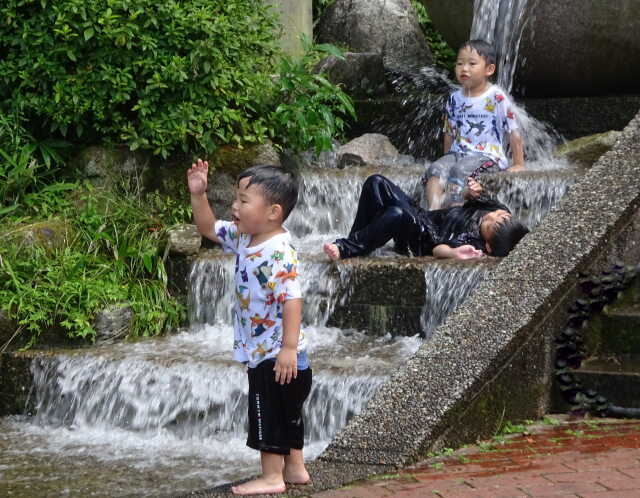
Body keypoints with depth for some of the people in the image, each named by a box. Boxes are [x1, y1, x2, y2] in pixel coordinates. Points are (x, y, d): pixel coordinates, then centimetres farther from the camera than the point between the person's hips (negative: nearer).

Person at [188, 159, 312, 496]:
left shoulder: (278, 251, -24)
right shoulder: (243, 238, 4)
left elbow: (292, 299, -29)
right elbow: (208, 228, 16)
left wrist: (288, 349, -31)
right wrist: (197, 194, 2)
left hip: (277, 354, -10)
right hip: (261, 351, 10)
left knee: (269, 414, -2)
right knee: (285, 413, 18)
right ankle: (295, 468, 29)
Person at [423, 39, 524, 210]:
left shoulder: (497, 98, -5)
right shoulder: (454, 99, 11)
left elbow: (513, 132, -2)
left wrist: (518, 165, -3)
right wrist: (448, 158, 22)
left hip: (489, 156, -5)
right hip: (458, 153, 5)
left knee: (460, 170, -34)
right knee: (435, 169, -24)